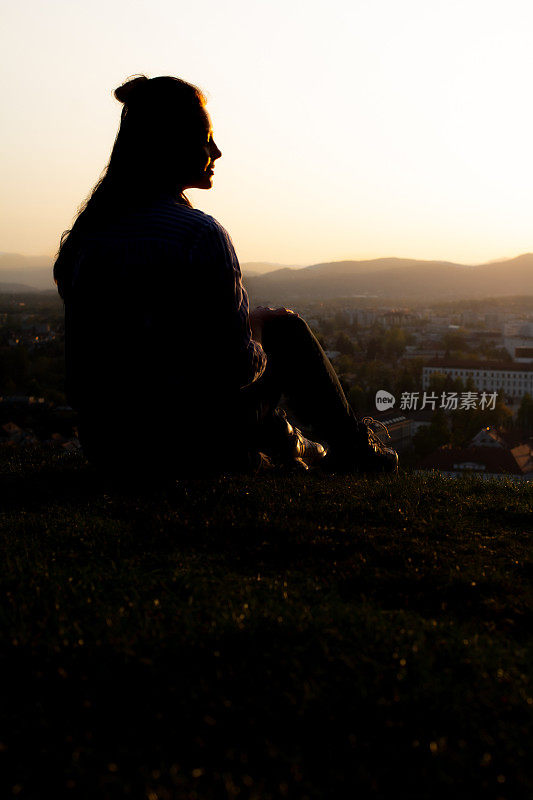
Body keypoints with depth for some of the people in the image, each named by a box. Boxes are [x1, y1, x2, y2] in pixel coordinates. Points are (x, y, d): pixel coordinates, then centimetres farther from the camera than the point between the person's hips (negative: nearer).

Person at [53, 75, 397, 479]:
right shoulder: (200, 236, -17)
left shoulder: (85, 234, 4)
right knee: (285, 326, 17)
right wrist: (255, 347, 8)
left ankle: (287, 445, 53)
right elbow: (237, 366, -16)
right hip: (190, 447, -7)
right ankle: (352, 448, 36)